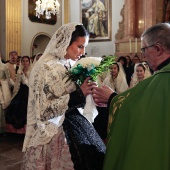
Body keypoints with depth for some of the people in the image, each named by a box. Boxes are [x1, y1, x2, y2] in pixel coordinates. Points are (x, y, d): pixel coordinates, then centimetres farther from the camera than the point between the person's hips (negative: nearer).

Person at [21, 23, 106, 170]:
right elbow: (43, 110, -21)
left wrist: (83, 91, -2)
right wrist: (78, 94, -23)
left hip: (72, 126, 8)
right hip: (54, 133, -8)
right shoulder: (45, 68, -17)